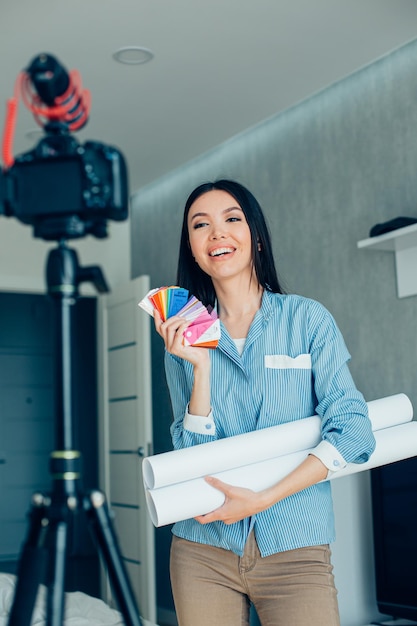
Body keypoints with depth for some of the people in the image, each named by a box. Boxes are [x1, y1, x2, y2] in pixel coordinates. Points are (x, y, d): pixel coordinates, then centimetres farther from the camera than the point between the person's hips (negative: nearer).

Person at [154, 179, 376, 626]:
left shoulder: (308, 319, -2)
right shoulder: (184, 338, 5)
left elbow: (352, 430, -10)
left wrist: (262, 499, -16)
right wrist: (200, 366, -14)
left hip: (295, 550, -2)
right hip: (203, 550, 2)